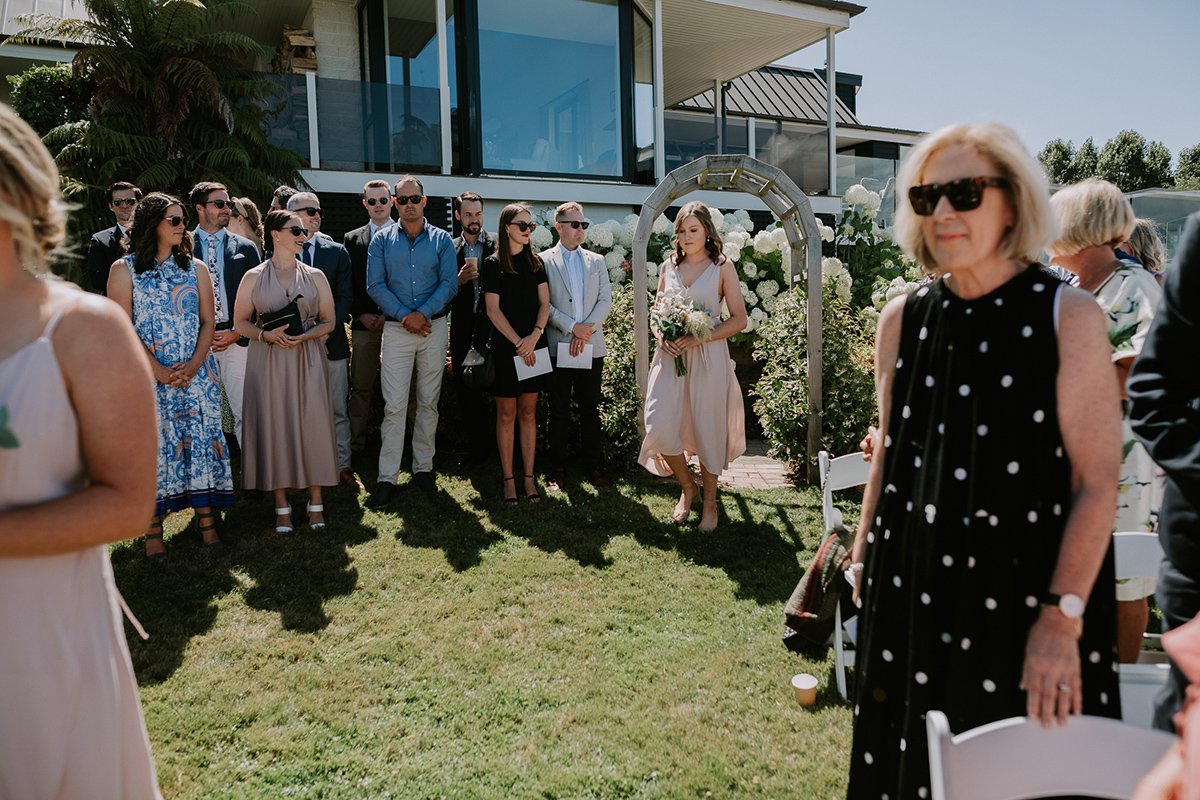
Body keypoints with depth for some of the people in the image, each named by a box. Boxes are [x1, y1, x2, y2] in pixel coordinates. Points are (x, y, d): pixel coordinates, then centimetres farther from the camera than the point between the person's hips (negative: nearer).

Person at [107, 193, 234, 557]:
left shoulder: (195, 268, 10)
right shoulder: (124, 269, 1)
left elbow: (207, 322, 6)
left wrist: (193, 364, -10)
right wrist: (159, 370, -14)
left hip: (196, 373, 2)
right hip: (148, 375, -2)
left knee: (201, 439, 0)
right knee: (154, 443, -1)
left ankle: (206, 517, 6)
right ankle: (153, 527, 7)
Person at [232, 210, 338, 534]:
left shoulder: (314, 276, 7)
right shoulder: (254, 277, 4)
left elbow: (328, 321, 7)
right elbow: (240, 322, 5)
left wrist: (303, 336, -11)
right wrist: (266, 334, -14)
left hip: (308, 360, 1)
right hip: (268, 362, -1)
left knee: (312, 426, -1)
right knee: (274, 427, 1)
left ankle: (315, 502, 9)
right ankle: (282, 504, 12)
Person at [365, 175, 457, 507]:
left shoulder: (441, 239, 7)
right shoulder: (382, 240, 6)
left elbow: (450, 284, -1)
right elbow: (375, 285, -1)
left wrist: (423, 313, -12)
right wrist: (405, 316, -11)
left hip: (434, 327, 1)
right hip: (396, 329, -1)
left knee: (429, 402, 7)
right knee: (394, 406, -6)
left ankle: (423, 467, 17)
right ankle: (387, 478, -3)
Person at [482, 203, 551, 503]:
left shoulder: (536, 262, 10)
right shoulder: (493, 264, -1)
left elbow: (544, 303, 5)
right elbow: (493, 310, -6)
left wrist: (534, 336, -12)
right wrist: (518, 343, -12)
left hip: (534, 347, 3)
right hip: (506, 348, -3)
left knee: (528, 413, 6)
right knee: (506, 414, 2)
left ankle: (529, 476, 11)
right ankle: (508, 478, 9)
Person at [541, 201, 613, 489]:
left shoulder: (597, 261, 13)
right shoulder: (544, 260, 2)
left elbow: (605, 300, 5)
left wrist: (587, 329, -9)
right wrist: (572, 327, -14)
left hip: (592, 346, 3)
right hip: (558, 345, -2)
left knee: (590, 408, 8)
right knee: (559, 410, 4)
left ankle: (595, 465, 15)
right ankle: (557, 468, 12)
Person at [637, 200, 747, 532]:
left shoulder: (722, 267, 1)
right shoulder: (669, 266, 11)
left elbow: (739, 319, -3)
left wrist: (699, 337, -14)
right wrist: (662, 337, -5)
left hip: (708, 357, -3)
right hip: (671, 355, 3)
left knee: (708, 429, 2)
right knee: (661, 427, -8)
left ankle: (709, 501, 21)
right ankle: (688, 487, 18)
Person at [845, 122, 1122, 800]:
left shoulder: (1068, 316, -10)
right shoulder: (903, 319, 2)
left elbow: (1097, 483, -12)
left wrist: (1062, 617, -17)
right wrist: (863, 557, 10)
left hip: (1026, 592, -3)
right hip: (914, 592, 4)